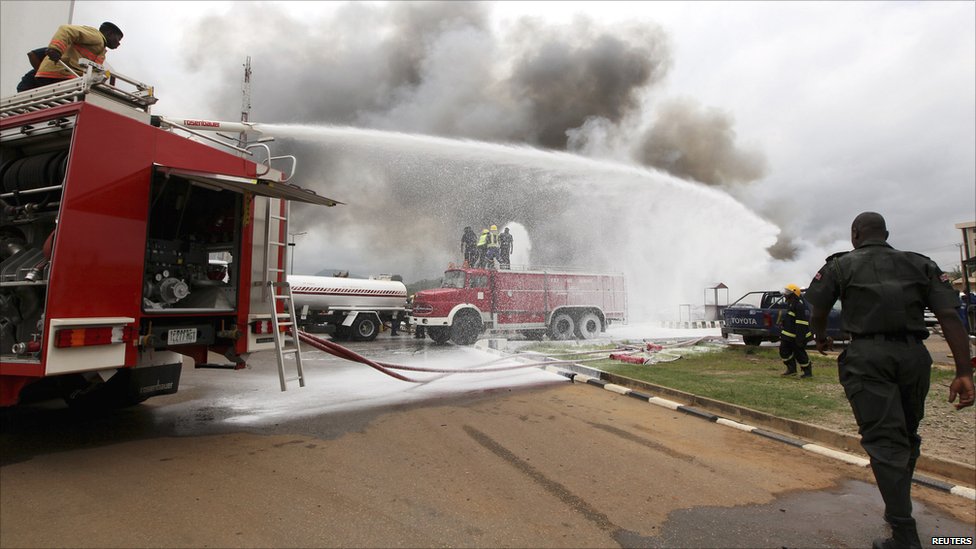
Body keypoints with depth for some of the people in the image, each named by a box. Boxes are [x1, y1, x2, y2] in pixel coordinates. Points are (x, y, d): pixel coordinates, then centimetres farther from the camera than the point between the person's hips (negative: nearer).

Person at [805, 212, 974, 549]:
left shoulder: (841, 266, 7)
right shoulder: (921, 265, 14)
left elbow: (817, 313, 9)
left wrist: (821, 339, 31)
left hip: (868, 355, -3)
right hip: (914, 355, 4)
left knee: (884, 441, -4)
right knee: (907, 436, 20)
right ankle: (897, 510, 32)